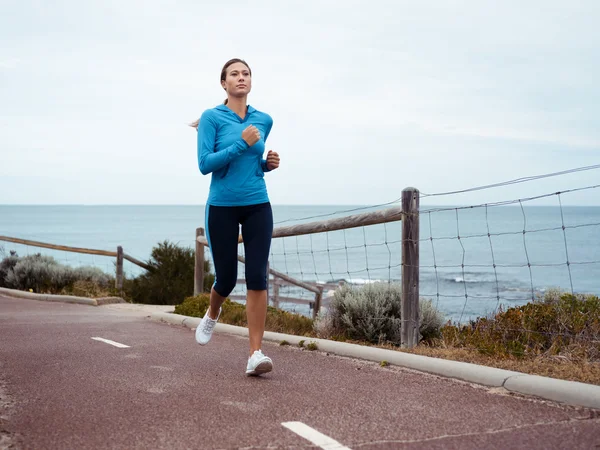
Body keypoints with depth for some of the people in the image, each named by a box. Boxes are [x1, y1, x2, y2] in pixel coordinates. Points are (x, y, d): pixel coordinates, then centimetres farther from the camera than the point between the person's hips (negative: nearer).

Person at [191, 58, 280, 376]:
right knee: (226, 277, 7)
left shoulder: (264, 121, 8)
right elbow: (205, 164, -15)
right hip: (222, 207, -2)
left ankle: (256, 353, -8)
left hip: (257, 207, 3)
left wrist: (268, 163, 2)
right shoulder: (212, 117, -5)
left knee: (257, 276, -9)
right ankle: (212, 315, 43)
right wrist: (241, 144, -21)